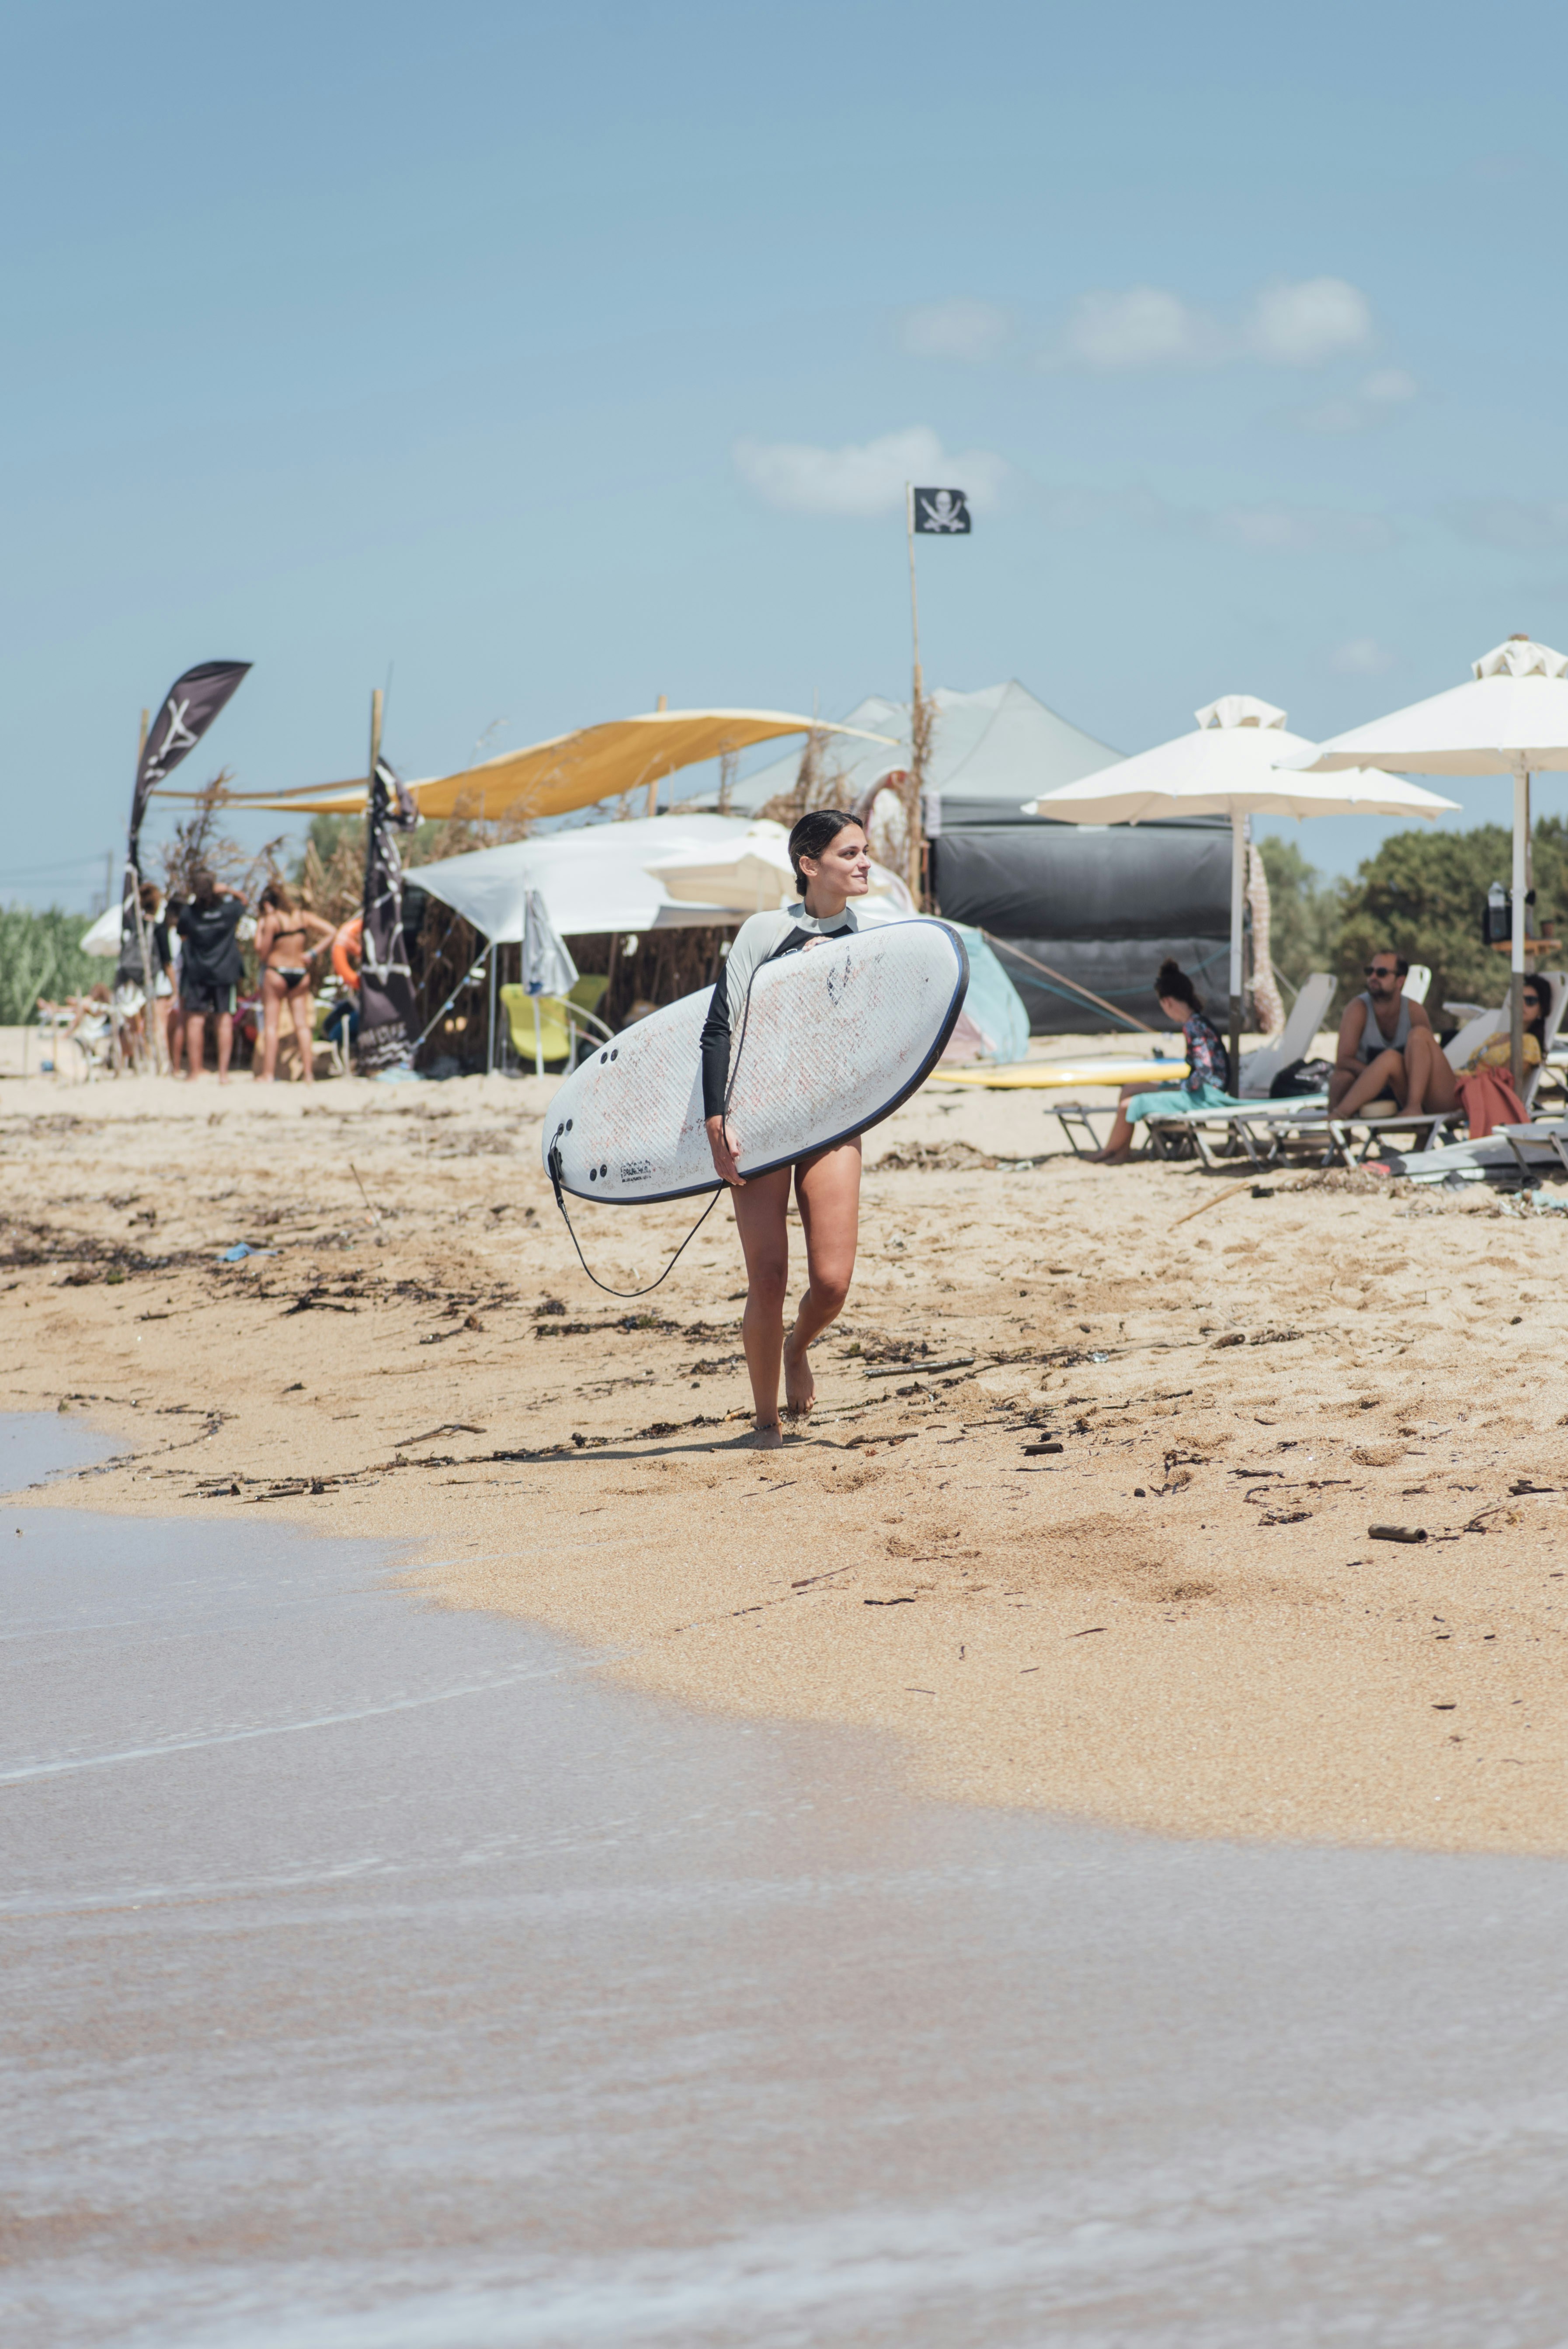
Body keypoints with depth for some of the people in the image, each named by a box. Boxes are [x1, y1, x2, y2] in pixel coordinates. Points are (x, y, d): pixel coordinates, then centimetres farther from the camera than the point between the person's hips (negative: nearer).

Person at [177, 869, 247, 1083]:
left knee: (195, 1020, 2)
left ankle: (194, 1072, 2)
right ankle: (223, 1072, 1)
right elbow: (242, 900, 15)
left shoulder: (189, 914, -10)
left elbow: (182, 935, 8)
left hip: (197, 971, -1)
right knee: (225, 1019, 5)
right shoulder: (229, 910, -7)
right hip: (225, 971, 1)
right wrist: (227, 891, -3)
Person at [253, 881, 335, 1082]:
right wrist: (312, 952, 3)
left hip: (276, 972, -4)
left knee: (270, 1025, 0)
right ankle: (308, 1072, 1)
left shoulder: (271, 920, -9)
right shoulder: (302, 916, 5)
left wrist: (259, 930, 4)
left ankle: (268, 1074, -5)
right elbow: (330, 931, 5)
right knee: (302, 1024, 6)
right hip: (300, 973, 4)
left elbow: (263, 954, -7)